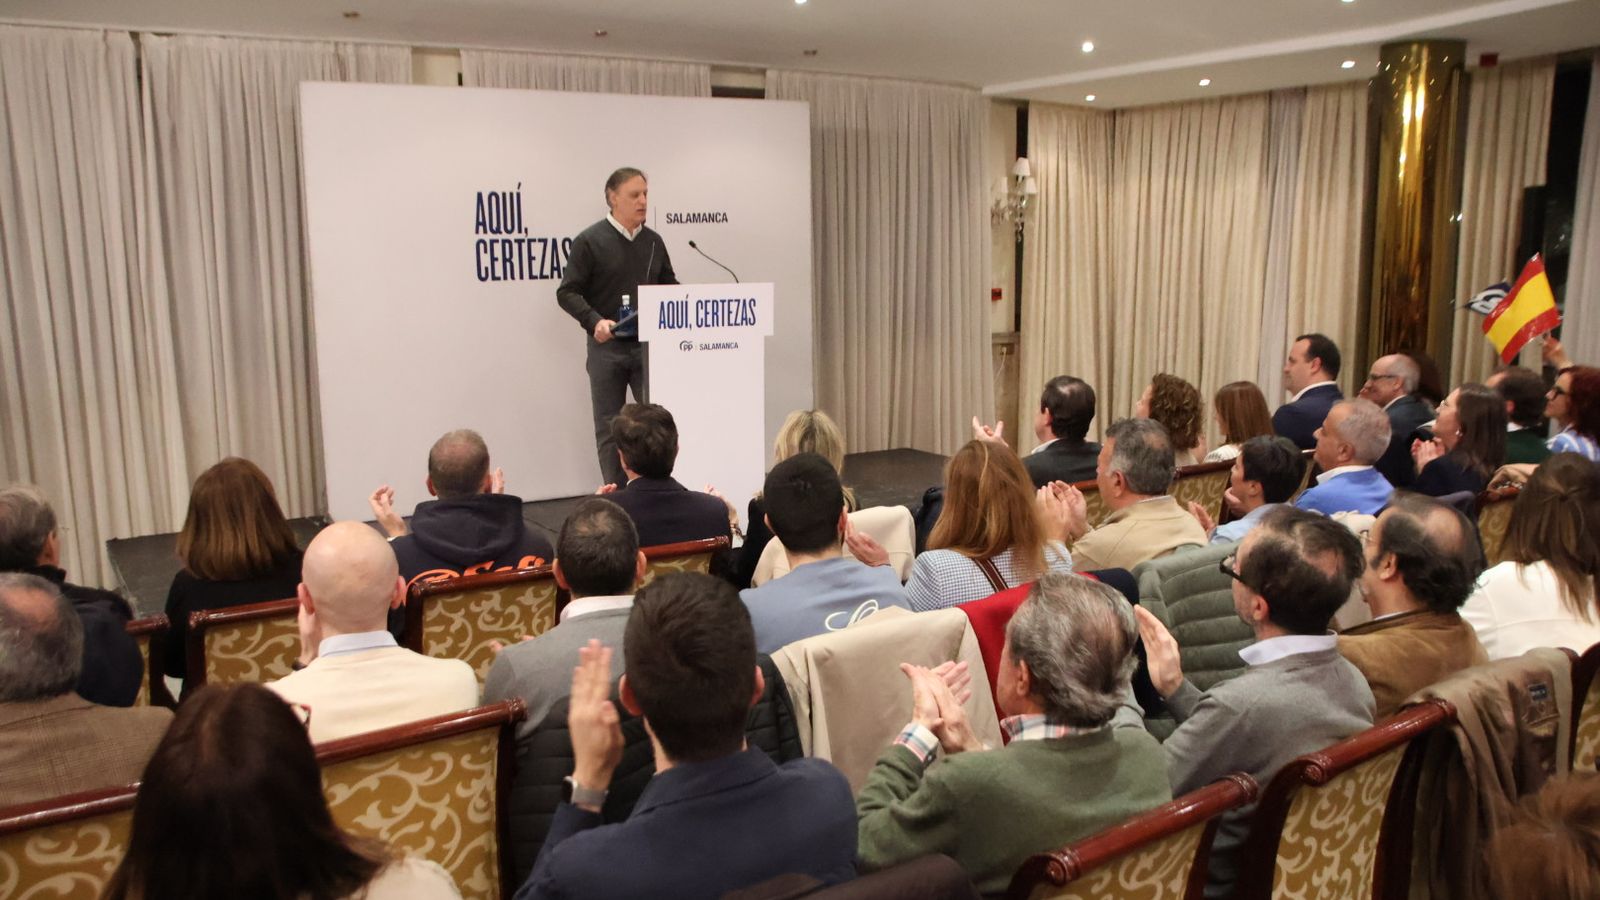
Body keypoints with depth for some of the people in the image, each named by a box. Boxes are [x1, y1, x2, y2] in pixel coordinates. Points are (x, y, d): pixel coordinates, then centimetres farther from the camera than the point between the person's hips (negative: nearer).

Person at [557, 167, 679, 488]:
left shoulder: (653, 241, 11)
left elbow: (668, 284, 20)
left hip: (649, 344, 3)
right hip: (607, 347, -3)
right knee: (609, 428, 6)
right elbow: (567, 293, -6)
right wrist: (594, 321, -22)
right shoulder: (589, 241, -4)